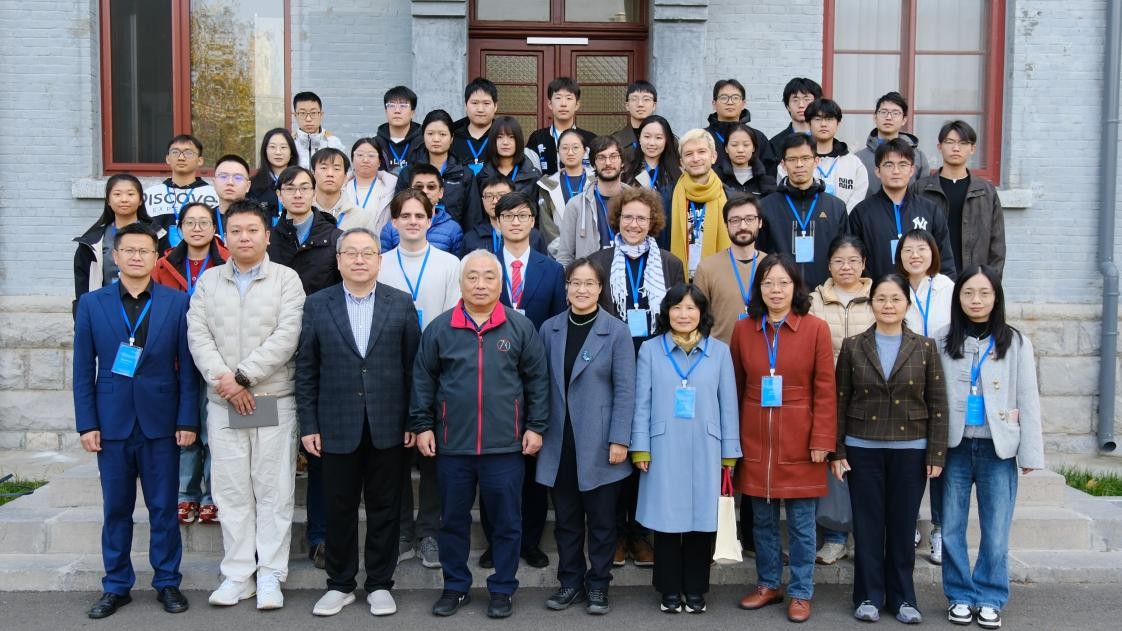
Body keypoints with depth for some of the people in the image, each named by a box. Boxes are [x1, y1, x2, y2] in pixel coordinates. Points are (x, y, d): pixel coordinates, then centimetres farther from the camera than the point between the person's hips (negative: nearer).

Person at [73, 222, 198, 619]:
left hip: (160, 422, -1)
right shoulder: (92, 304, 5)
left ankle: (167, 582, 18)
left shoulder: (177, 303, 1)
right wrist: (86, 423, -2)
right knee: (116, 508, 10)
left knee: (163, 507, 6)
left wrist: (187, 420, -5)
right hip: (112, 423, 1)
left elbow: (187, 367, 0)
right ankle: (116, 586, 21)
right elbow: (83, 369, 4)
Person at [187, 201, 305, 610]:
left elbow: (286, 336, -10)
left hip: (274, 401, -3)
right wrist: (225, 381, -12)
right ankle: (237, 574, 17)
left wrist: (243, 376, -14)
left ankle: (270, 575, 11)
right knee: (231, 489, 7)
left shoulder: (286, 279, 0)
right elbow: (198, 336, 1)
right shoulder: (208, 281, 11)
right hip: (223, 403, 3)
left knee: (274, 489, 1)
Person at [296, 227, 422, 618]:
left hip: (388, 426, 0)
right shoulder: (317, 305, 2)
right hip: (337, 427, 0)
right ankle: (340, 585, 24)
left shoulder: (401, 303, 2)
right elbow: (306, 370, 2)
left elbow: (413, 366, 2)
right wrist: (308, 425, -2)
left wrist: (414, 421, -2)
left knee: (384, 508, 8)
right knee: (340, 509, 9)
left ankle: (379, 584, 22)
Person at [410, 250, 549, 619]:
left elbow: (537, 380, 3)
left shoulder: (520, 327, 1)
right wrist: (422, 425, 2)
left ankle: (502, 590, 23)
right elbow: (423, 379, 6)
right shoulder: (440, 328, 2)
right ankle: (455, 587, 28)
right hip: (452, 446, 1)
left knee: (507, 522, 8)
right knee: (453, 520, 12)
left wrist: (536, 427, 0)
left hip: (505, 447, -1)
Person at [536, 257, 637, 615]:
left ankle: (598, 585, 20)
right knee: (566, 519, 11)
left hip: (599, 444, -3)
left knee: (601, 520, 7)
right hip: (560, 443, 3)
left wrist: (619, 439, -12)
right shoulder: (549, 329, 6)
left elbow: (625, 389, -6)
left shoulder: (616, 331, -4)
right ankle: (570, 582, 25)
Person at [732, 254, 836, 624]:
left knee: (801, 523, 5)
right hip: (755, 441, 3)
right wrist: (732, 436, 6)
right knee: (762, 519, 13)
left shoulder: (816, 329, -5)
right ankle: (768, 585, 28)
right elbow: (735, 386, 8)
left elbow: (825, 389, -5)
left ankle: (800, 593, 19)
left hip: (800, 442, -3)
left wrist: (822, 440, -10)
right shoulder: (743, 330, 3)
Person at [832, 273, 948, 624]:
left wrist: (936, 455, -3)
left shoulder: (925, 347, 2)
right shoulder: (853, 347, 2)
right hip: (863, 449, 0)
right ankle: (869, 596, 17)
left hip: (910, 450, 0)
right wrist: (837, 451, -1)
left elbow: (938, 405, 2)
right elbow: (840, 402, 3)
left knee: (903, 525, 7)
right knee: (867, 525, 5)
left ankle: (902, 597, 20)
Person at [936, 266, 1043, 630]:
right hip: (954, 448, 1)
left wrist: (1030, 453, -2)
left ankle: (990, 599, 18)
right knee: (951, 528, 6)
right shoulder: (942, 341, 3)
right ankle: (960, 596, 21)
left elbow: (1028, 401, 2)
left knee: (995, 531, 4)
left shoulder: (1015, 343, 2)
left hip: (998, 449, -1)